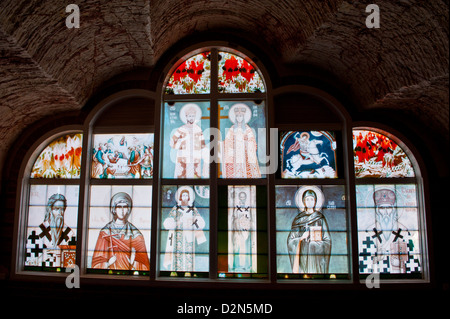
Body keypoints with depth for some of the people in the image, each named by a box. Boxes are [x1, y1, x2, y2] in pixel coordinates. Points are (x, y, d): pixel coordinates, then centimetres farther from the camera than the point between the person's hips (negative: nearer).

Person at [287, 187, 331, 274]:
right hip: (303, 255, 0)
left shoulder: (320, 218, 6)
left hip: (317, 255, 0)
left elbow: (327, 241, 4)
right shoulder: (298, 219, 7)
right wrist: (301, 238, -11)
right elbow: (290, 240, 5)